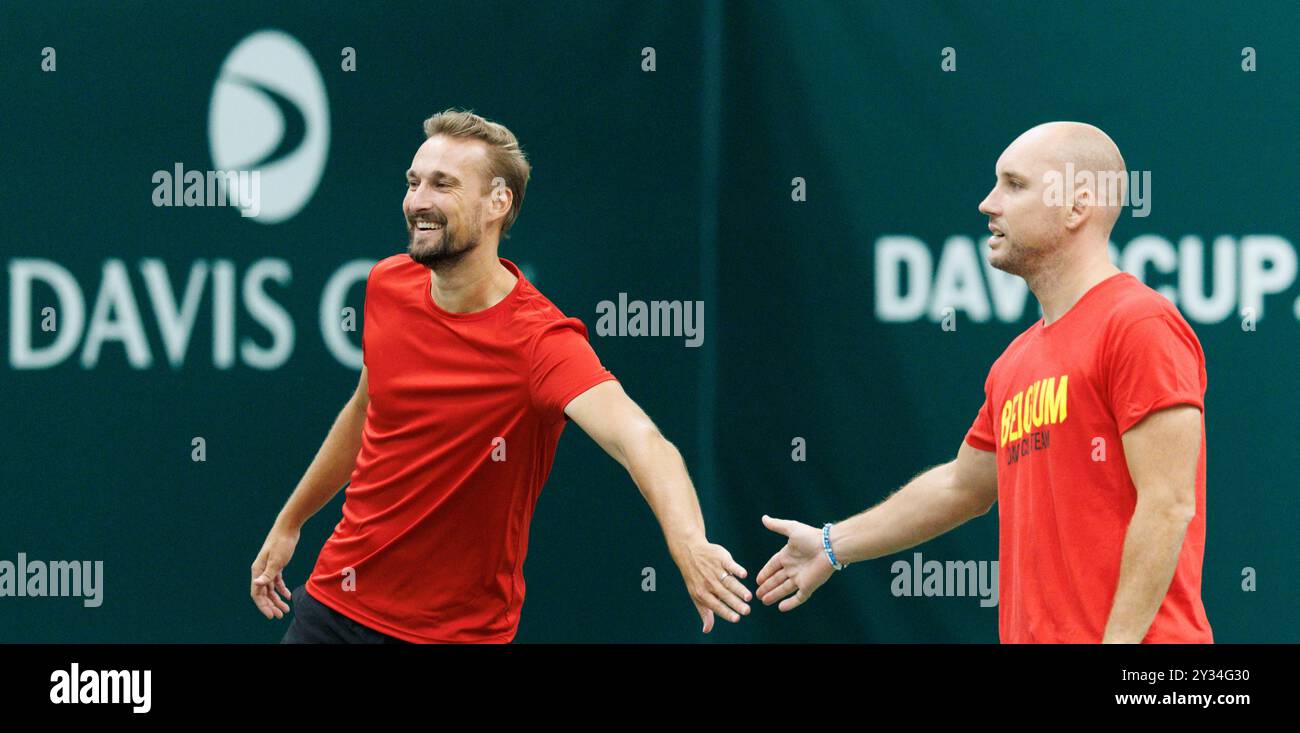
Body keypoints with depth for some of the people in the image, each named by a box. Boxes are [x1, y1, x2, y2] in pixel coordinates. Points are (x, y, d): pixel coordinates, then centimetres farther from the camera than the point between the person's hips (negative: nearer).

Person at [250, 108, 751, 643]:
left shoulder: (538, 339, -24)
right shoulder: (388, 285, -4)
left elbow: (635, 438, -41)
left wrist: (686, 542, -60)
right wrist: (289, 523, 21)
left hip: (458, 628, -5)